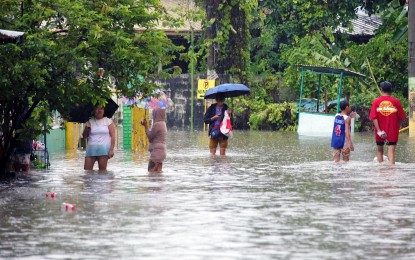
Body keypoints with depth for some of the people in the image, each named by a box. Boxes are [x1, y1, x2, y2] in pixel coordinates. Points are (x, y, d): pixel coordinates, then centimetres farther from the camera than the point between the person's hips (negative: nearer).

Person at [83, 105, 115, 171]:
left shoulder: (108, 121, 3)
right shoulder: (90, 121, 13)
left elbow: (112, 136, -2)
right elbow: (84, 136, 17)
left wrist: (111, 149, -11)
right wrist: (87, 128, -3)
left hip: (103, 149, -4)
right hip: (91, 149, 4)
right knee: (87, 170, -2)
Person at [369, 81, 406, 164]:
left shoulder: (376, 101, -3)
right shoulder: (396, 101, -3)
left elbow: (374, 118, -11)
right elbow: (401, 117, -2)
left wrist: (379, 130, -13)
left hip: (380, 132, 1)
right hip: (393, 131, -1)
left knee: (380, 150, 18)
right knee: (391, 151, -6)